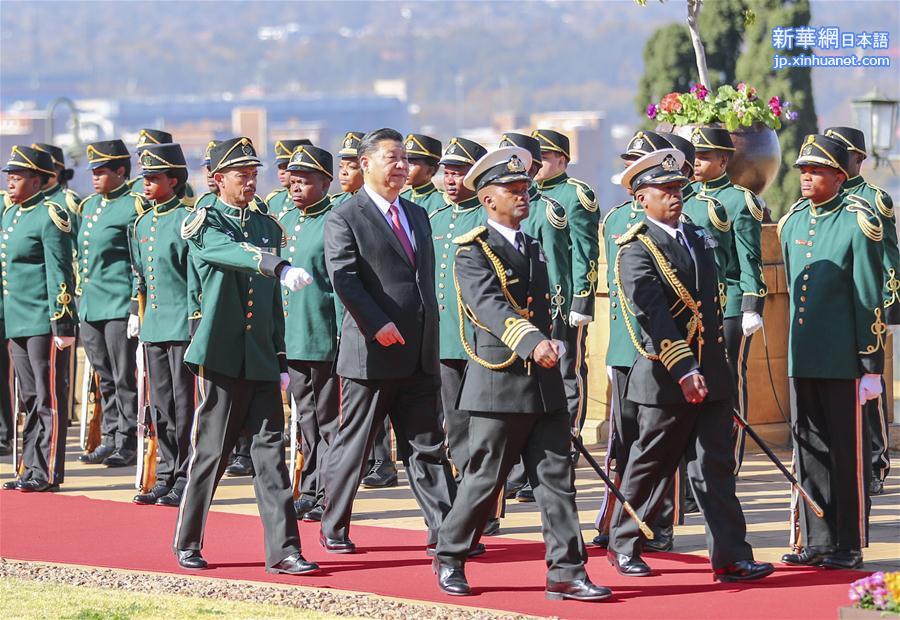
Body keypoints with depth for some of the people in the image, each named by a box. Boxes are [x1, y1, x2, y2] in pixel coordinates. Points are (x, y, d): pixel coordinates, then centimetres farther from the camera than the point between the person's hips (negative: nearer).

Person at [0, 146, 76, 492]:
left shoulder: (51, 216, -10)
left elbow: (60, 274, -14)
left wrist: (63, 324, -17)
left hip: (44, 324, -8)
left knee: (49, 399, -3)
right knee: (30, 400, 12)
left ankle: (48, 473, -1)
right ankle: (31, 469, 16)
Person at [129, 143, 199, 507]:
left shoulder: (186, 220, -10)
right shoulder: (142, 224, 13)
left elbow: (196, 276, -11)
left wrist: (195, 323, -13)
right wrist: (136, 313, 17)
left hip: (181, 326, -7)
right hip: (153, 327, 7)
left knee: (182, 405, -3)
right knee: (160, 405, 10)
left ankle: (185, 479, 2)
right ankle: (166, 476, 16)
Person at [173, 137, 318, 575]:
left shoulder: (268, 227, 15)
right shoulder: (203, 225, -4)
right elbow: (232, 252, -27)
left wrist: (281, 359, 17)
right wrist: (281, 269, -43)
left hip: (262, 360, 5)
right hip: (221, 356, -5)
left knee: (270, 451, -1)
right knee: (210, 451, 1)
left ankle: (282, 551, -3)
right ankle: (187, 543, 15)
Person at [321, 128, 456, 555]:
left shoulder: (417, 215, 17)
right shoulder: (344, 219, -6)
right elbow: (344, 278, -17)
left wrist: (430, 337, 15)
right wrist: (378, 325, -24)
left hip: (419, 357, 6)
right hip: (371, 354, -6)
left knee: (427, 446, 5)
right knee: (353, 444, 3)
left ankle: (444, 529, 4)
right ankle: (333, 530, 14)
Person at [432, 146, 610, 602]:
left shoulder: (533, 248, 17)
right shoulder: (473, 252, -9)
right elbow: (491, 307, -25)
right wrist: (533, 342, -39)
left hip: (544, 384, 7)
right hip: (499, 384, -7)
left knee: (557, 478, 0)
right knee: (485, 478, 2)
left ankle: (566, 572, -1)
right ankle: (449, 557, 19)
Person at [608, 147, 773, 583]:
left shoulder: (697, 238, 14)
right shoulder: (637, 251, -10)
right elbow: (653, 316, -20)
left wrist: (718, 365, 18)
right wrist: (685, 371, -28)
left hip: (711, 374, 6)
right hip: (666, 381, -6)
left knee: (715, 467, 2)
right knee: (651, 466, 5)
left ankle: (730, 558, -2)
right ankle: (623, 547, 21)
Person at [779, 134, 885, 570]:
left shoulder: (857, 222, -8)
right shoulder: (792, 223, 11)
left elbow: (870, 301, -9)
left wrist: (871, 366, -11)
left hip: (842, 360, -6)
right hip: (803, 358, 6)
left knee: (847, 452, 0)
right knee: (809, 449, 10)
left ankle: (850, 546, 5)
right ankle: (817, 542, 17)